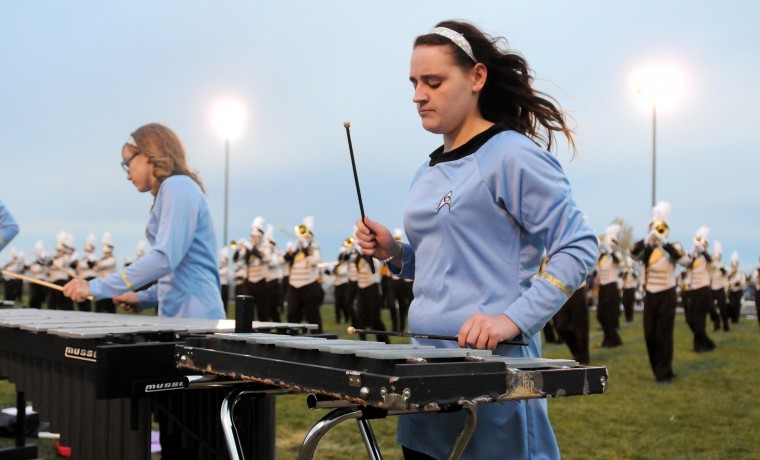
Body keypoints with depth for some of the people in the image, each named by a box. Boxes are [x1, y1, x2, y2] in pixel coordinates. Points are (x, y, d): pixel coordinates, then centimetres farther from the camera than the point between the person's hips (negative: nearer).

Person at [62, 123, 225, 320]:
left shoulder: (177, 186, -7)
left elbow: (165, 258, -20)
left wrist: (96, 287, -18)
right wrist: (144, 298, 12)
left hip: (193, 317, -9)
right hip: (182, 314, 9)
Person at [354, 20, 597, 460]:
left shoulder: (513, 155, -10)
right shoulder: (429, 172, 13)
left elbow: (578, 246, -15)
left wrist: (514, 319, -24)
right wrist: (393, 252, 4)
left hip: (491, 361, -8)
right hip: (428, 359, 8)